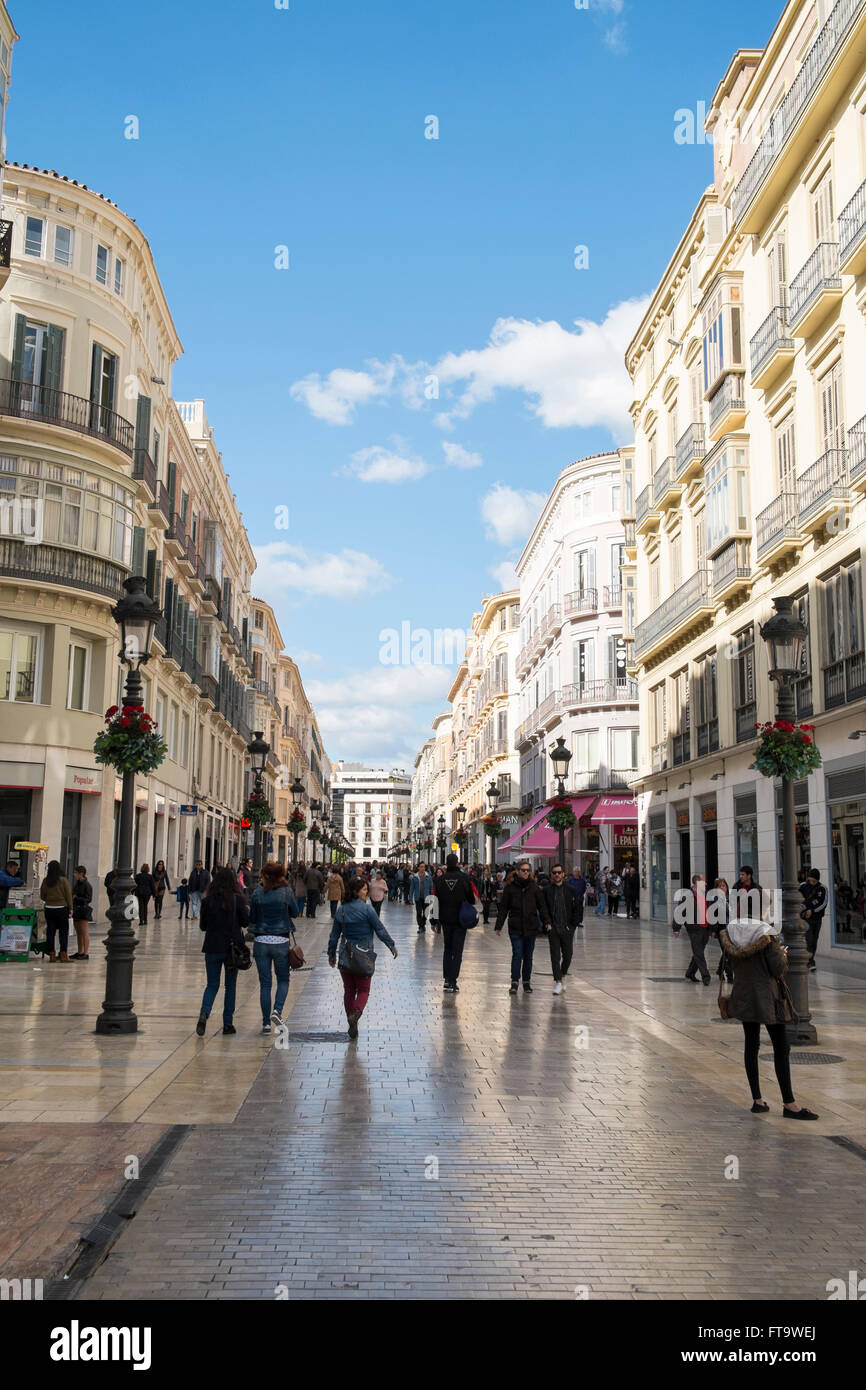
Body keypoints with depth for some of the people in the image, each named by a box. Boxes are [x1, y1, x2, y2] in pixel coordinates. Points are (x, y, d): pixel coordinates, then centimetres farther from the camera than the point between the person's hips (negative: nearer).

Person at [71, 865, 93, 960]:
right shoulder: (77, 884, 11)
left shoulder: (87, 885, -12)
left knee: (85, 933, -5)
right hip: (76, 910, 8)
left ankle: (86, 953, -3)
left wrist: (76, 898, -17)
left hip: (83, 910, -8)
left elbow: (88, 899, -14)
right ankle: (80, 952, 20)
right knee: (78, 933, 13)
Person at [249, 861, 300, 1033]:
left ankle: (266, 1022, 8)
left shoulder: (258, 893, -4)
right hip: (281, 942, -1)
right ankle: (277, 1010, -8)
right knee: (283, 979, 15)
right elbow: (295, 912, 8)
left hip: (261, 941, 1)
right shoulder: (286, 892, -5)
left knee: (265, 983, 8)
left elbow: (251, 919, 3)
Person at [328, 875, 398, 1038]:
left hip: (345, 957, 4)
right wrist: (392, 946, 4)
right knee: (363, 990, 7)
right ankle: (356, 1013, -20)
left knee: (349, 990, 14)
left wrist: (331, 954, 20)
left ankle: (352, 1024, 16)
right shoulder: (366, 909, -13)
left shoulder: (341, 910, 2)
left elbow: (334, 935, 9)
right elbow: (380, 930, -8)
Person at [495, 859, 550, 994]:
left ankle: (527, 982, 19)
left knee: (528, 956, 9)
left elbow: (542, 906, 6)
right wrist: (498, 926, 2)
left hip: (531, 927, 2)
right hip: (515, 928, -2)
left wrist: (547, 921, -6)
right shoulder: (511, 887, 1)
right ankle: (514, 982, -4)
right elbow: (503, 908, 5)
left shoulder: (534, 887, 5)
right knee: (517, 954, -9)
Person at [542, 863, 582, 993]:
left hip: (567, 929, 1)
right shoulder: (546, 890, 1)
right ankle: (558, 982, 0)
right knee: (555, 956, -4)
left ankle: (563, 975, 32)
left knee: (568, 955, 8)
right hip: (552, 929, -1)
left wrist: (574, 924, -1)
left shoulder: (570, 890, 4)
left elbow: (577, 908, 6)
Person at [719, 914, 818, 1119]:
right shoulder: (767, 934, -16)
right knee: (781, 1048, 2)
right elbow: (779, 969, -16)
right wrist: (782, 954, 4)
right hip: (766, 996, -6)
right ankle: (789, 1104, 5)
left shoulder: (730, 932, 1)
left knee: (751, 1046, 13)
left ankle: (757, 1100, 17)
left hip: (742, 995, 6)